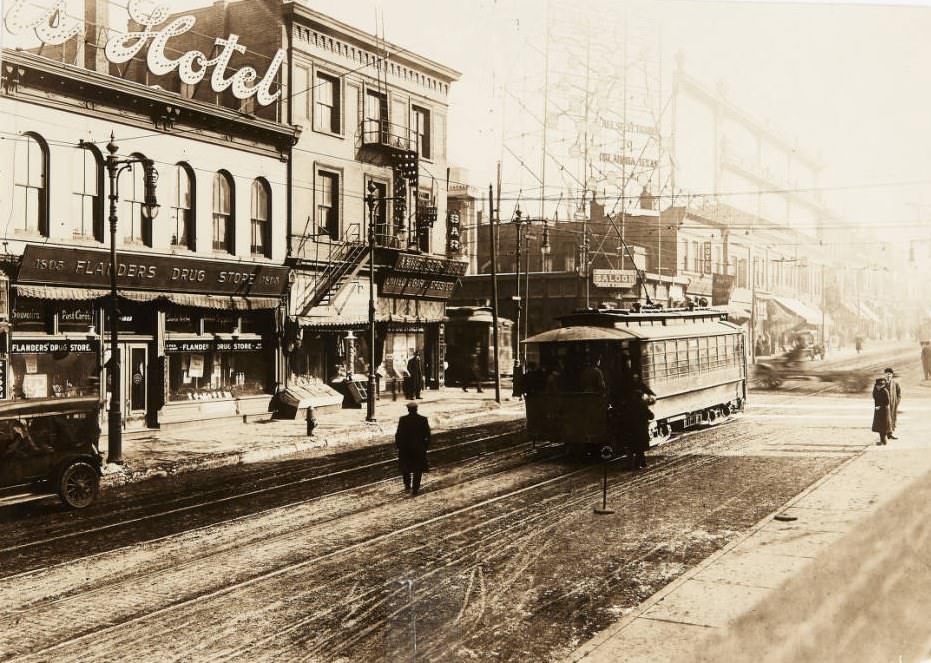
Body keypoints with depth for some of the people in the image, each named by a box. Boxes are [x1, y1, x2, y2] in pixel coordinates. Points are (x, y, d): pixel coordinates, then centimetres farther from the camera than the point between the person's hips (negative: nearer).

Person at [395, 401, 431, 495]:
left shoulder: (402, 420, -12)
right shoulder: (423, 420, -9)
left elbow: (398, 434, -10)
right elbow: (428, 434, -6)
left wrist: (398, 445, 3)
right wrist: (426, 445, 6)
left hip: (405, 447, 0)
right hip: (419, 448, 0)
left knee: (405, 467, 22)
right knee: (417, 469, 11)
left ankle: (407, 485, 30)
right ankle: (415, 489, 8)